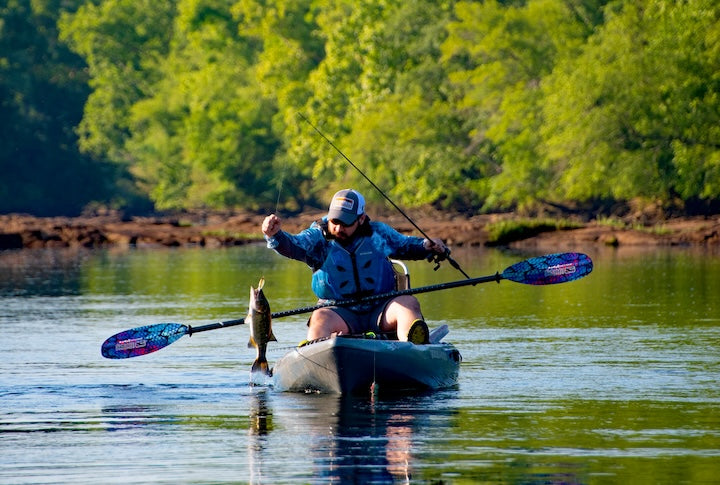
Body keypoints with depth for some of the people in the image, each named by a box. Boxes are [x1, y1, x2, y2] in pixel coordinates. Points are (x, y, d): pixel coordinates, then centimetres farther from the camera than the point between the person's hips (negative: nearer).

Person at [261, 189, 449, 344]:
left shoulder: (379, 233, 9)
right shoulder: (318, 237, 2)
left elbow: (406, 245, 24)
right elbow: (293, 246, -16)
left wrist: (428, 246, 4)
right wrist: (275, 236, -39)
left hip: (380, 311, 1)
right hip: (340, 313, -1)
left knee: (408, 302, -28)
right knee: (320, 318, -33)